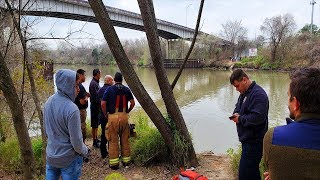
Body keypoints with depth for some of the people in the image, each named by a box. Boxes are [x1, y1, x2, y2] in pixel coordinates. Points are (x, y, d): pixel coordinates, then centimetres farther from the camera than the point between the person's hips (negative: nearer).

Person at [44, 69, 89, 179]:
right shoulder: (72, 109, -27)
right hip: (69, 159, -6)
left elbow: (46, 130, 9)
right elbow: (76, 142, -21)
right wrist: (85, 151, -2)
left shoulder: (49, 102, -5)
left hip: (50, 157, 6)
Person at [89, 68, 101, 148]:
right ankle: (94, 142, 8)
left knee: (97, 124, 18)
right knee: (94, 125, 0)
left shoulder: (96, 82, 13)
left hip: (97, 105, 10)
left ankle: (96, 138, 31)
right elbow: (95, 96, -22)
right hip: (95, 105, -10)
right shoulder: (93, 83, -18)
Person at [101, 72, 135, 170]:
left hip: (113, 116, -2)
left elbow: (103, 104, -6)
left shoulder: (109, 89, -2)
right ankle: (126, 160, 22)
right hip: (124, 116, 2)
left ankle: (114, 162, 11)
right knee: (125, 139, 12)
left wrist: (105, 114, 6)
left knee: (113, 140, 5)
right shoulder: (126, 89, 5)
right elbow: (132, 103, 2)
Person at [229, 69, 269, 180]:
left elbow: (258, 118, -28)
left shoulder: (258, 94, -19)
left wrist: (240, 119, -15)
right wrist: (236, 114, 1)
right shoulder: (244, 93, 13)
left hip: (254, 141, -10)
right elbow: (238, 108, 24)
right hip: (247, 139, 10)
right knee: (252, 171, 22)